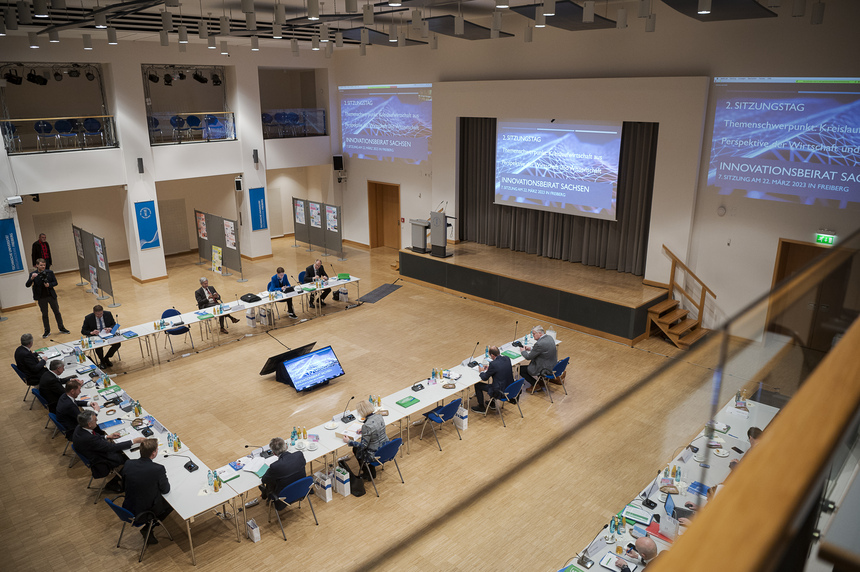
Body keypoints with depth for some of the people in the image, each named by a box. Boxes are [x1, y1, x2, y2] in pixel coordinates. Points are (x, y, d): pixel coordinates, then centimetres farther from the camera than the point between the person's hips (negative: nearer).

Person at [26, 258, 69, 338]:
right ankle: (47, 331, 20)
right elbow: (27, 285, -13)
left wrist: (49, 284, -19)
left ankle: (61, 328, 23)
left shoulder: (50, 272, -3)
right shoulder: (33, 274, -7)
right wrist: (32, 278, -31)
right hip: (41, 298, -1)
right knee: (44, 314, 9)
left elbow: (55, 282, 2)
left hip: (51, 295, 1)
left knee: (57, 312, 10)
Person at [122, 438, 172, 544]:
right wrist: (164, 476, 7)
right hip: (148, 510, -5)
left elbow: (124, 480, 7)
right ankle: (148, 527, 12)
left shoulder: (128, 464, -14)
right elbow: (165, 490, -12)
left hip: (129, 507, 5)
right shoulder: (158, 469, -27)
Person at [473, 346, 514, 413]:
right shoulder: (507, 358, -3)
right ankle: (492, 403, 45)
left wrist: (482, 371, 9)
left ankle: (481, 408, 24)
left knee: (477, 385, 9)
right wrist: (489, 367, 18)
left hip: (500, 392, -8)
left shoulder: (493, 364, -24)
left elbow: (484, 378, -11)